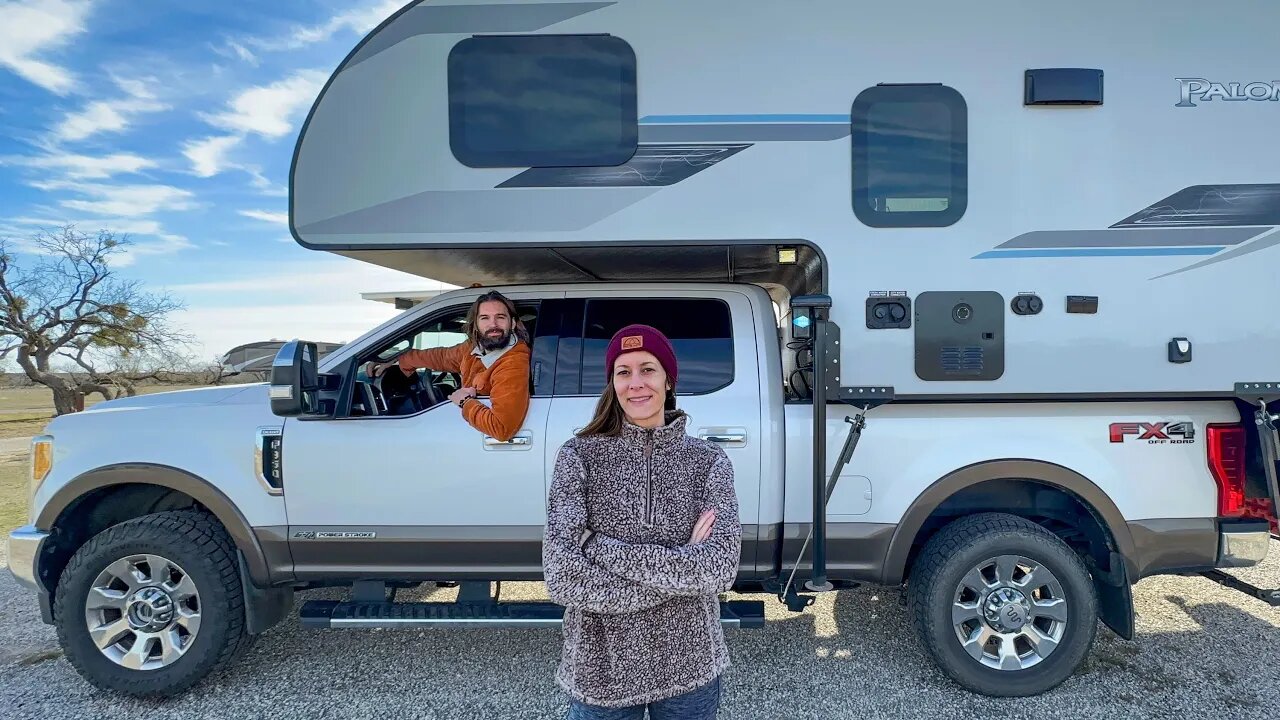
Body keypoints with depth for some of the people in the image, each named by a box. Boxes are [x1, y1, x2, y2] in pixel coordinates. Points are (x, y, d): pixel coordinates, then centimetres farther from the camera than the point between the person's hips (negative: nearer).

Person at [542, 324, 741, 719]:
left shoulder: (709, 460, -6)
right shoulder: (580, 455, -10)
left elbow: (721, 568, -16)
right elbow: (562, 579, -17)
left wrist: (603, 547, -20)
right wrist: (678, 572, -18)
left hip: (690, 668, 2)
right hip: (601, 672, -1)